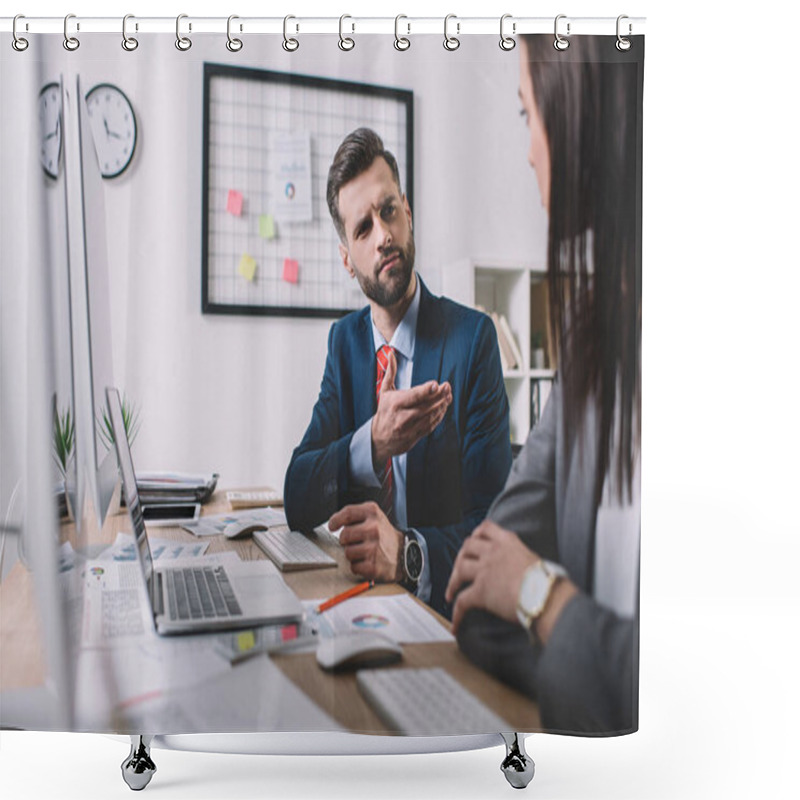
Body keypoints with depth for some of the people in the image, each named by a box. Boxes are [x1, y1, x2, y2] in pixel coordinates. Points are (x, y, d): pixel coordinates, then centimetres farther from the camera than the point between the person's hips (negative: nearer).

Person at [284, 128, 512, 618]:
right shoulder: (344, 340, 8)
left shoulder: (473, 337, -6)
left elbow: (492, 525, -11)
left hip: (444, 610, -3)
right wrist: (373, 444, -19)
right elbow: (296, 499, 0)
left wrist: (408, 553, -29)